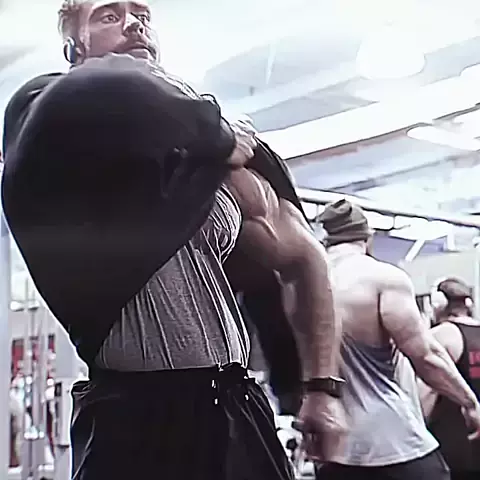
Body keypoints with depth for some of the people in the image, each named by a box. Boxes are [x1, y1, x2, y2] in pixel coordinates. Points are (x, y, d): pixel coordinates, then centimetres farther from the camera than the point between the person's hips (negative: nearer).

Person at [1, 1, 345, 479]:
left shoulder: (223, 164, 11)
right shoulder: (42, 111, -2)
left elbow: (304, 257, 20)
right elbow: (111, 99, -25)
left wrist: (323, 386, 12)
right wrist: (220, 137, -8)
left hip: (237, 412, 5)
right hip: (130, 421, -4)